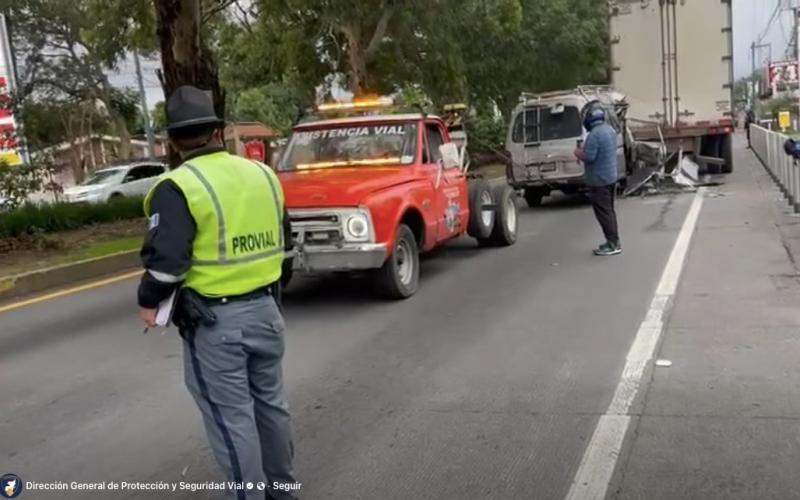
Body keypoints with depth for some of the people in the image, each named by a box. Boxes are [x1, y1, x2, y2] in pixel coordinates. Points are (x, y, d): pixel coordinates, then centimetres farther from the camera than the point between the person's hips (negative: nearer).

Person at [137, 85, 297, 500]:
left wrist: (148, 303, -2)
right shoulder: (263, 174, 5)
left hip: (213, 321, -6)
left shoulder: (178, 188, -15)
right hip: (266, 307, 7)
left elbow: (166, 260, -19)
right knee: (269, 402, 21)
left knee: (231, 418, 6)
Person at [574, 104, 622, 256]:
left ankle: (613, 244, -1)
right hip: (611, 176, 9)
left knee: (603, 212, -3)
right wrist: (584, 149, 17)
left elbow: (589, 157, -25)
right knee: (609, 210, 16)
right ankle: (613, 242, 21)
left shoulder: (594, 134, -21)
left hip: (598, 180, -9)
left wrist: (578, 153, -6)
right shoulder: (610, 129, 9)